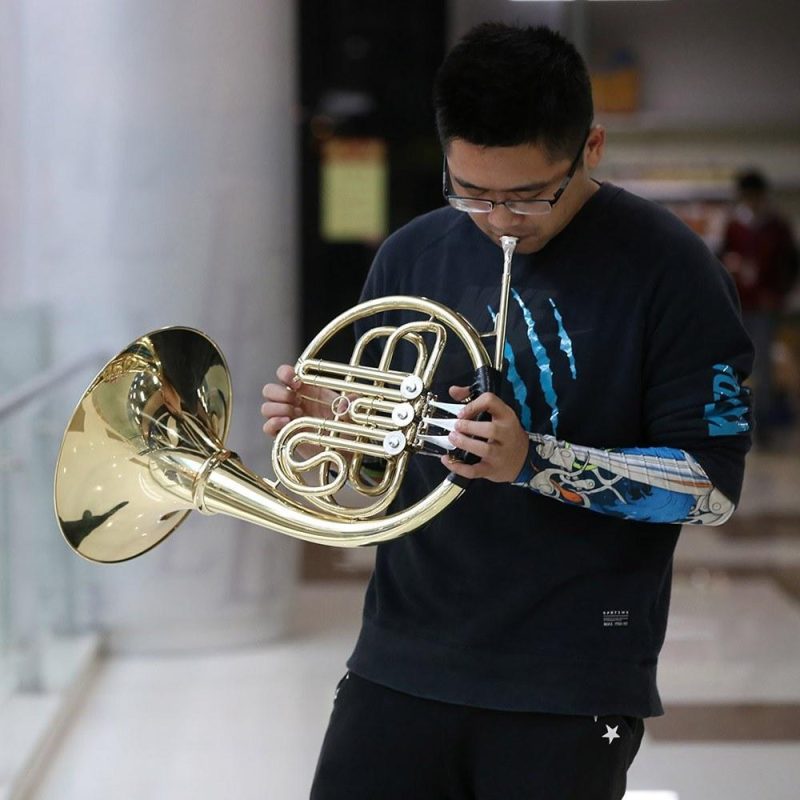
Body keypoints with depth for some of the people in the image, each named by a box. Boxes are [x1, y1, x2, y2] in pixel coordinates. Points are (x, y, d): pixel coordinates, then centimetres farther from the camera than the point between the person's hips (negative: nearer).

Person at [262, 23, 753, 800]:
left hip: (572, 682, -3)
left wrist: (534, 461, -24)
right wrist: (320, 417, -7)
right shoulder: (413, 254, 5)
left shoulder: (665, 269, -9)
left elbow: (712, 486, -11)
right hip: (404, 658, 4)